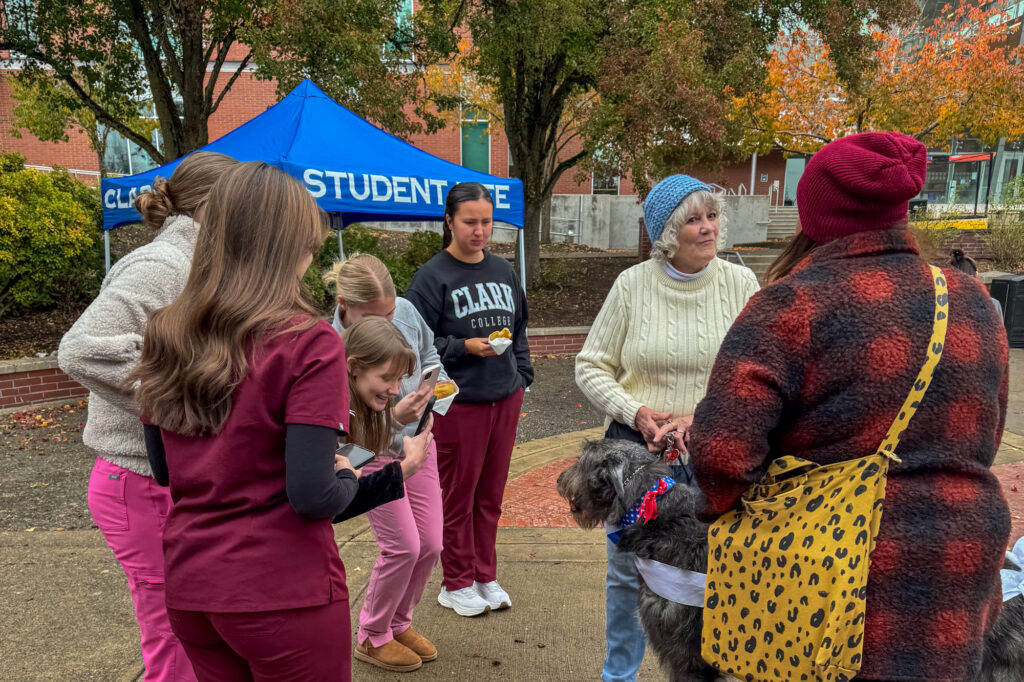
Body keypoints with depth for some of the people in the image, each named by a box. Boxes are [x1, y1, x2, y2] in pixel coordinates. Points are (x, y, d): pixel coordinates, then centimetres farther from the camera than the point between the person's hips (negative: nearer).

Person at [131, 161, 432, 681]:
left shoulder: (163, 337, 0)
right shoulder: (308, 343, -18)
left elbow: (165, 472, 9)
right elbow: (313, 497, -22)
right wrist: (346, 478, -2)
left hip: (187, 587, 6)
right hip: (283, 591, -6)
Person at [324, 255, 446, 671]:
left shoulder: (405, 310, -12)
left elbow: (428, 352, 8)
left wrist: (437, 379, -13)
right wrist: (393, 416, -37)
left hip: (416, 442, 6)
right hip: (371, 453, -5)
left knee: (430, 543, 7)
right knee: (403, 546, -5)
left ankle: (399, 623, 33)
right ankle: (371, 637, 21)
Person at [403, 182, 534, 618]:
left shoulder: (504, 271, 11)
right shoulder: (432, 277, -8)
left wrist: (522, 377, 12)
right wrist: (466, 346, -20)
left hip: (505, 400, 6)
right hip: (459, 403, -5)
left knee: (491, 495, 15)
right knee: (457, 497, 6)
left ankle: (485, 577, 30)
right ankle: (457, 584, 24)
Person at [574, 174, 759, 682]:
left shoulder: (740, 284, -2)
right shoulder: (632, 284, -4)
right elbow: (591, 367, 0)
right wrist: (635, 412, -14)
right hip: (636, 449, 0)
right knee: (627, 571, 14)